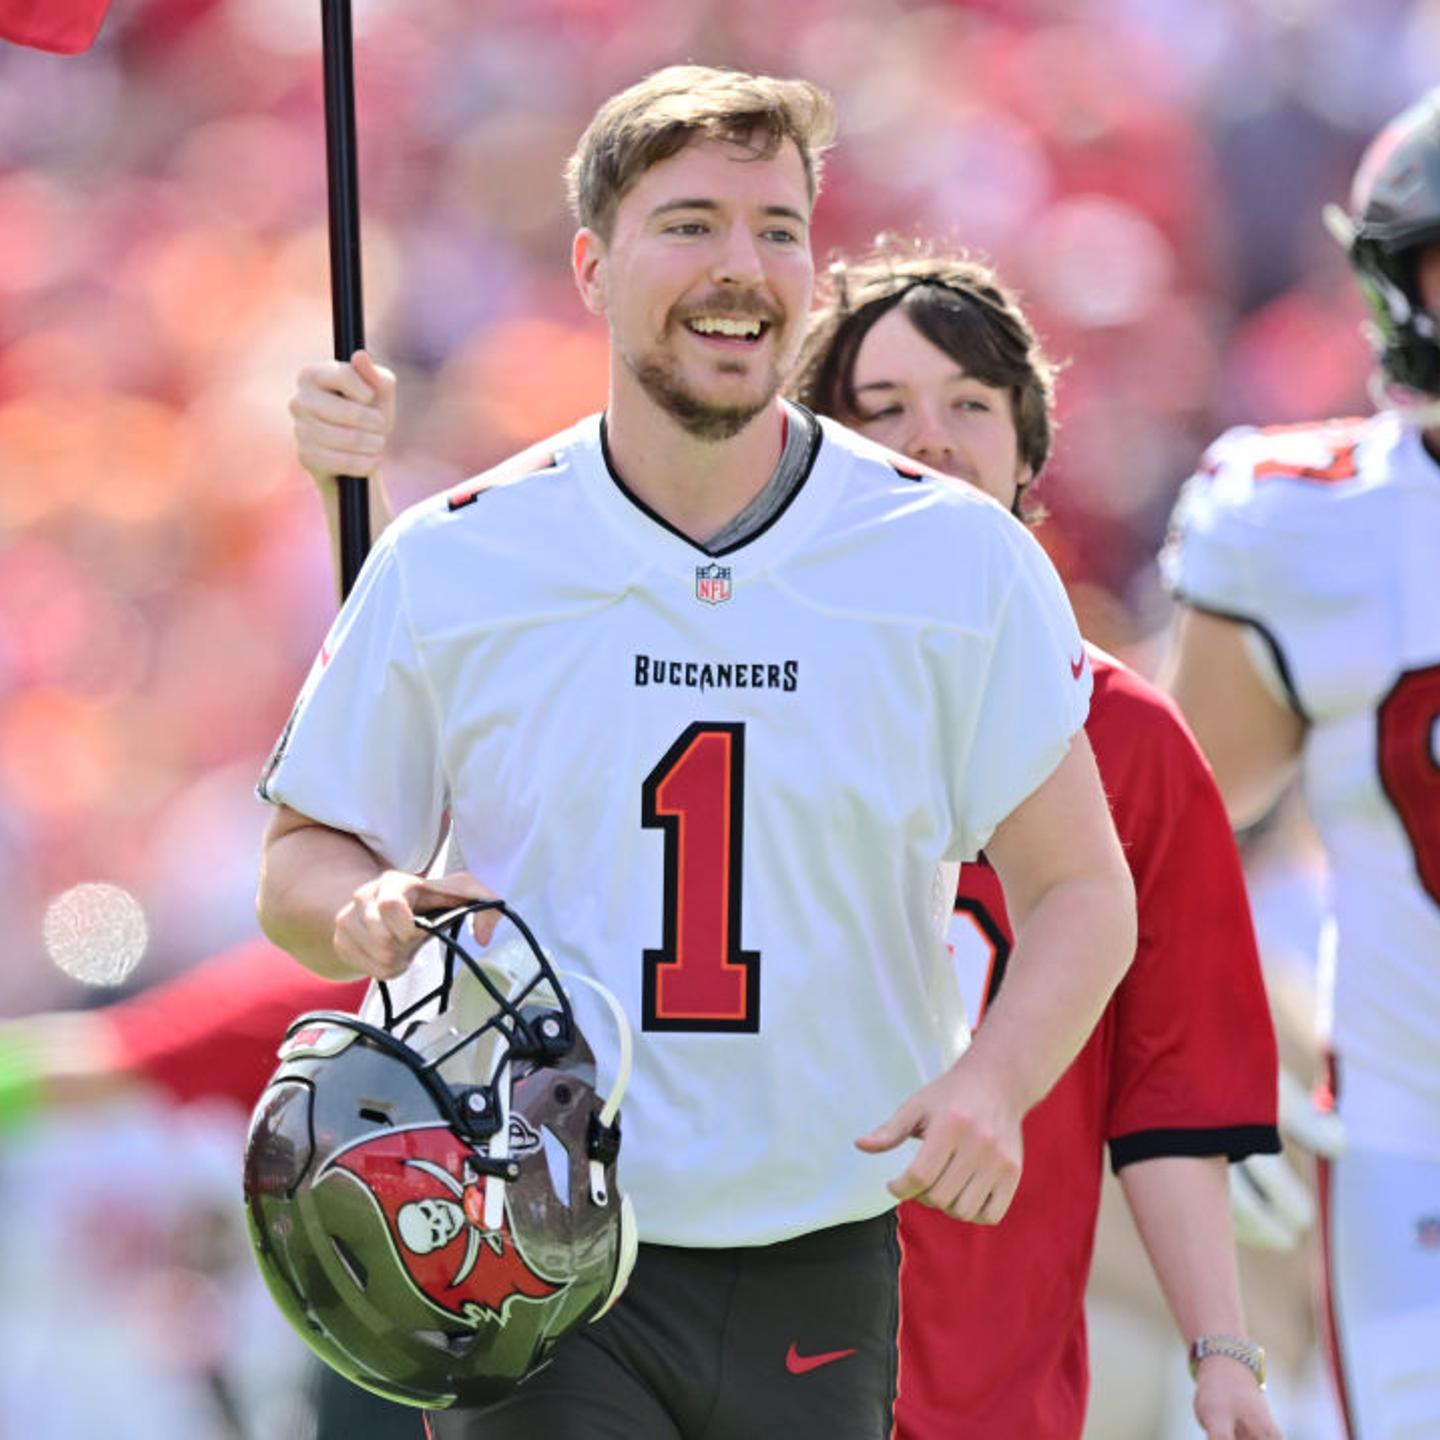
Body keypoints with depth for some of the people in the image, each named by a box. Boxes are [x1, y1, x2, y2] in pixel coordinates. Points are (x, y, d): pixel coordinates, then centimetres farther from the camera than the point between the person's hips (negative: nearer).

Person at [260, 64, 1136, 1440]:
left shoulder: (961, 560, 2)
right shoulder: (450, 562, 1)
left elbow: (1078, 889, 4)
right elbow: (300, 860, 11)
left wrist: (993, 1081, -15)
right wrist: (366, 911, -14)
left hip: (821, 1275, 2)